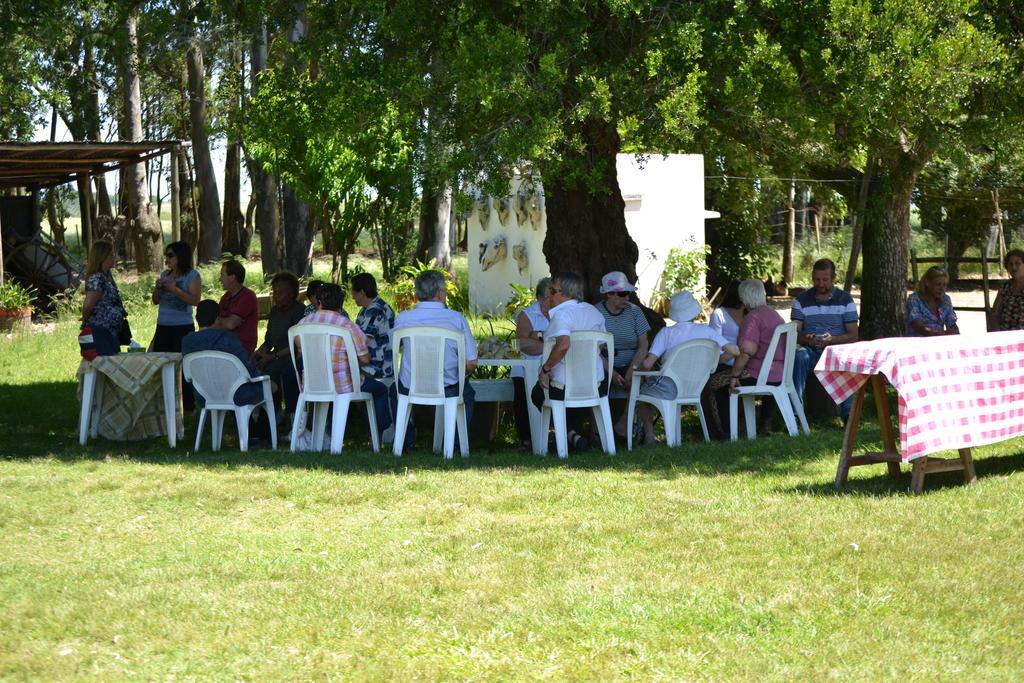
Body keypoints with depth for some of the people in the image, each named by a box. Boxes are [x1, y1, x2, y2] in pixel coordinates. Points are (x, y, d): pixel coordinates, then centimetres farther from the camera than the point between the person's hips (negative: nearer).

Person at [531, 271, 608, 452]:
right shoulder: (594, 312, 6)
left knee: (537, 393, 25)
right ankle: (576, 432, 32)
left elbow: (563, 344, -36)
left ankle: (571, 432, 11)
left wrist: (545, 369, -24)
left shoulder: (562, 314, -18)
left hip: (564, 389, -6)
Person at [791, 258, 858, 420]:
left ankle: (848, 412, -29)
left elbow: (853, 335, -1)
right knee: (800, 356, -35)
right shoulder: (802, 300, 8)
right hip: (811, 350, 1)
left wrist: (832, 339, -21)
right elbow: (795, 333, 0)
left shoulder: (845, 299, 5)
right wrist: (807, 339, -24)